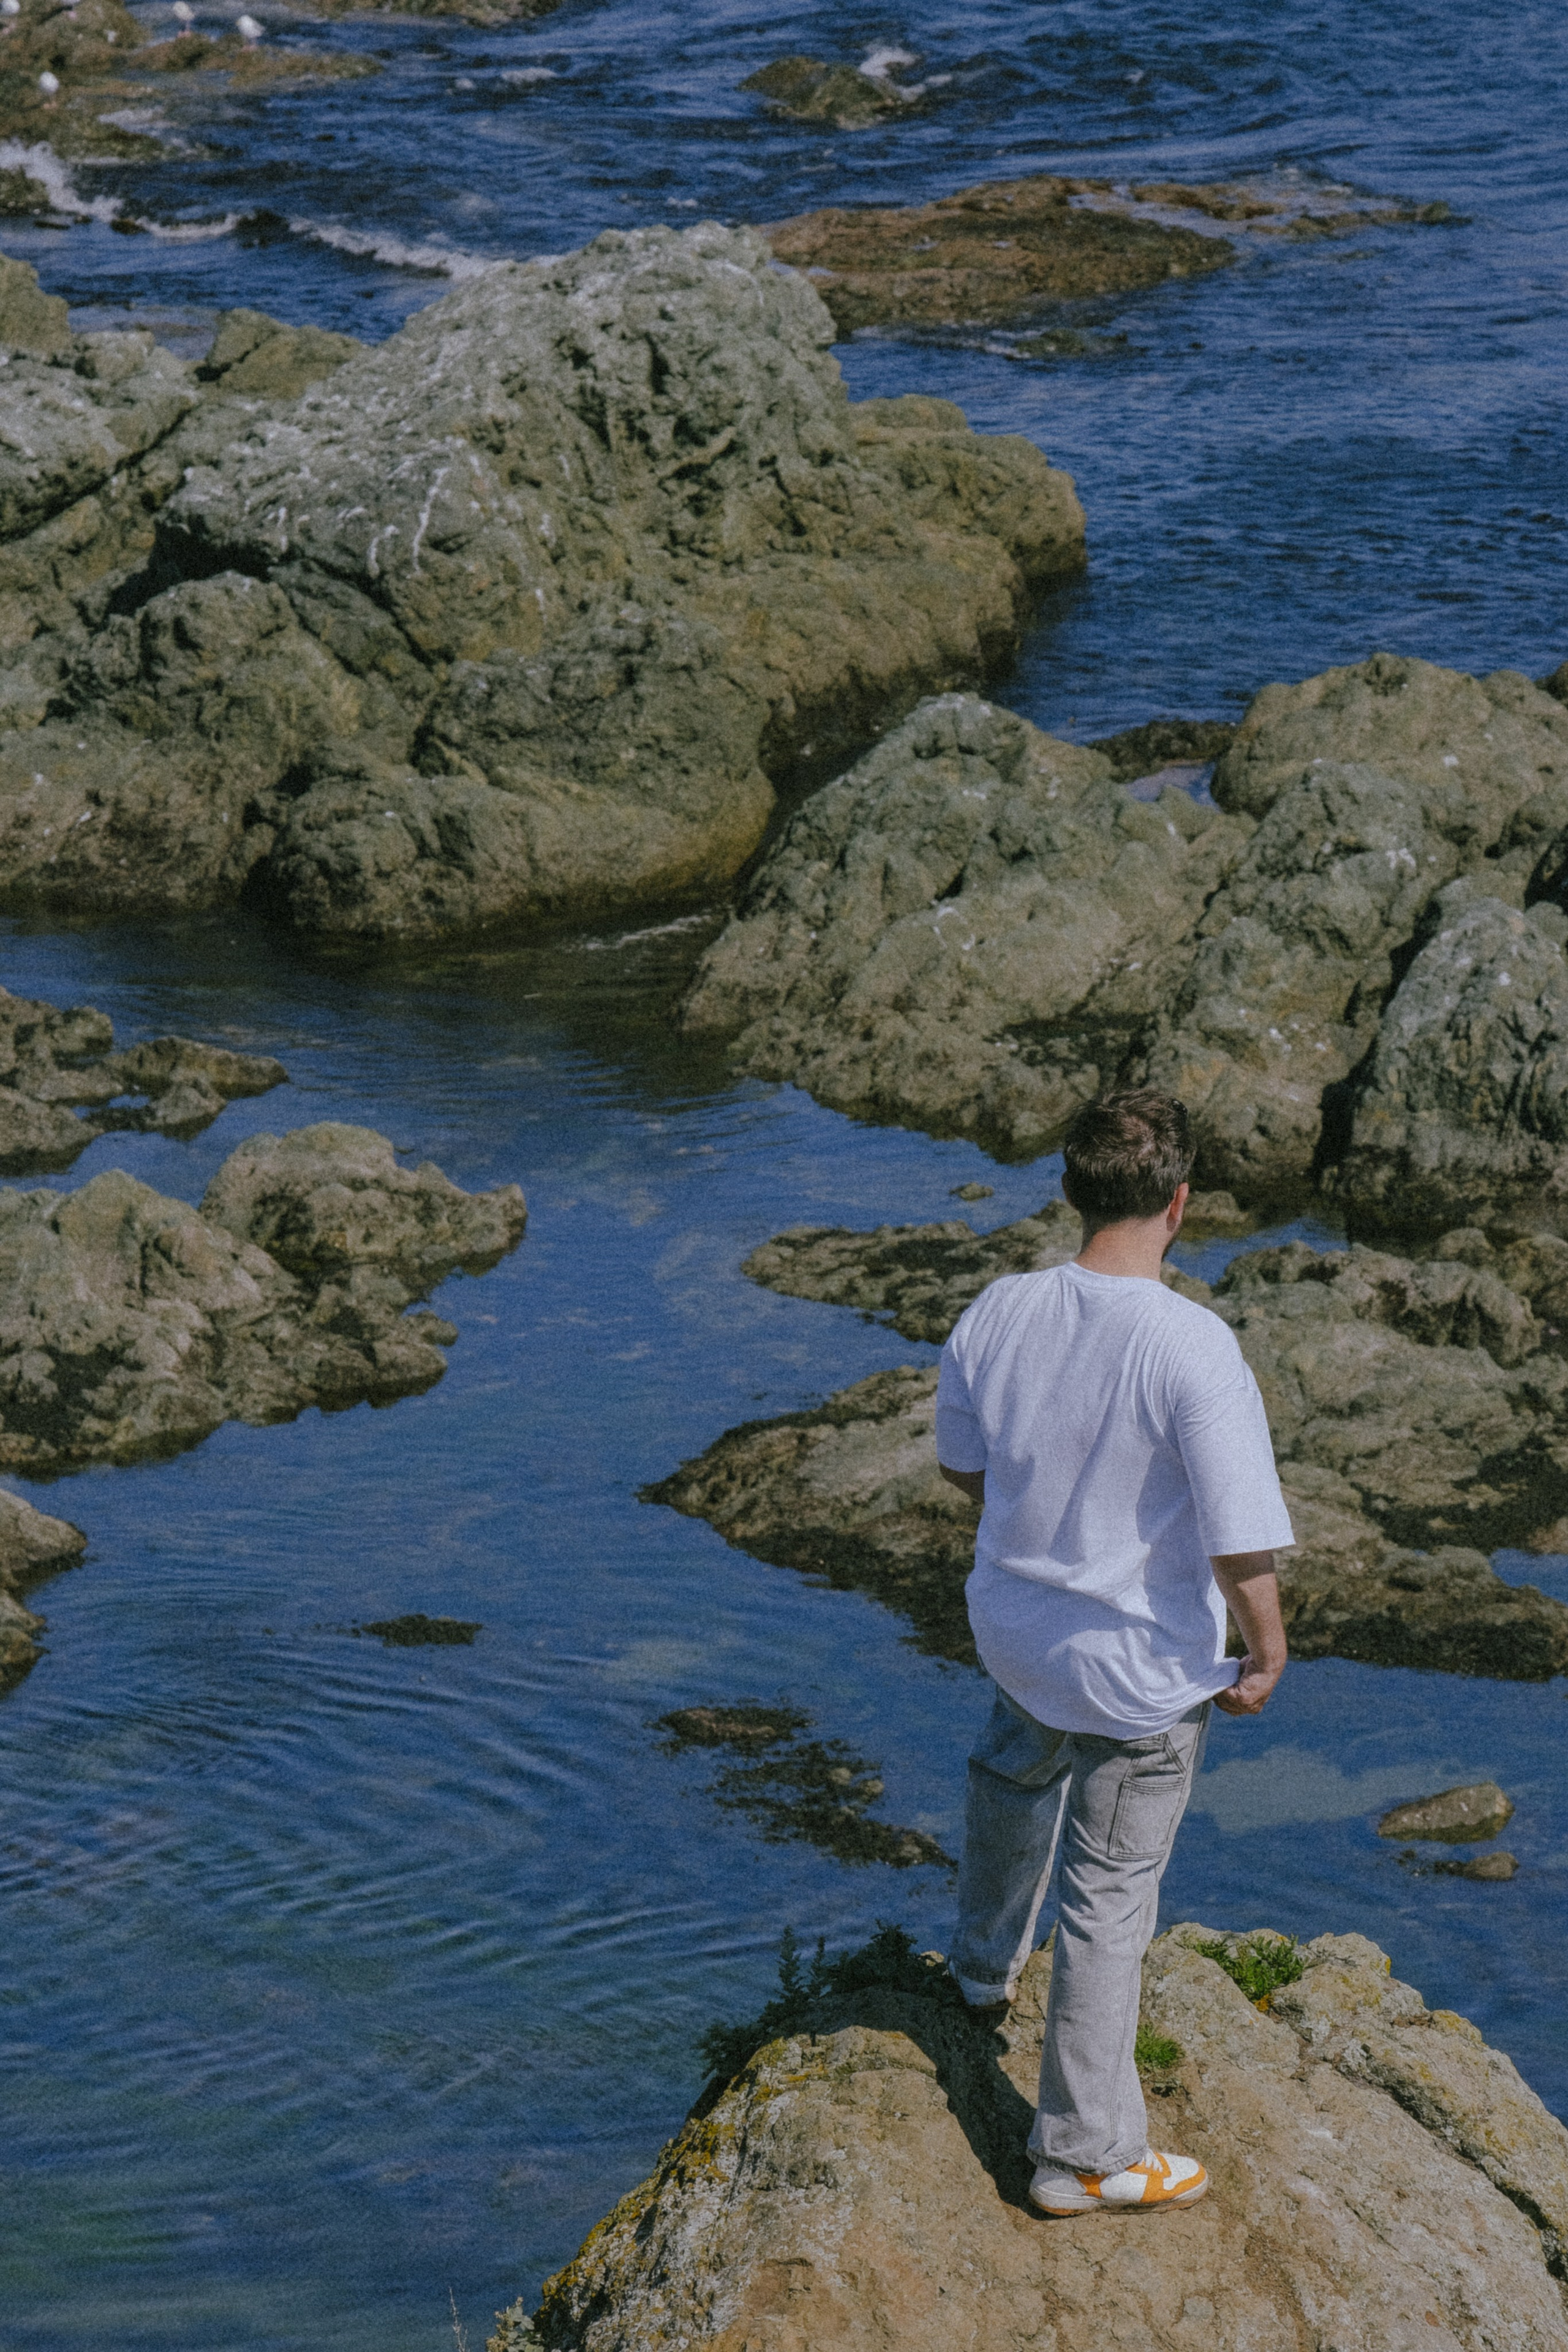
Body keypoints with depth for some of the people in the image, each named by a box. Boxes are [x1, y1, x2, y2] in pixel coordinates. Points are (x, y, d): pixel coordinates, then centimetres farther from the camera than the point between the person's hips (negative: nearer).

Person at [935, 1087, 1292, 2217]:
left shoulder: (998, 1313, -11)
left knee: (1016, 1775, 36)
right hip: (1142, 1671, -5)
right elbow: (1241, 1544, -25)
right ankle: (1086, 2155, 21)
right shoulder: (1195, 1349, -29)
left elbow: (961, 1465, 5)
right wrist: (1268, 1655, -7)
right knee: (1110, 1903, 9)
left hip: (1013, 1626, 5)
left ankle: (986, 1962, 63)